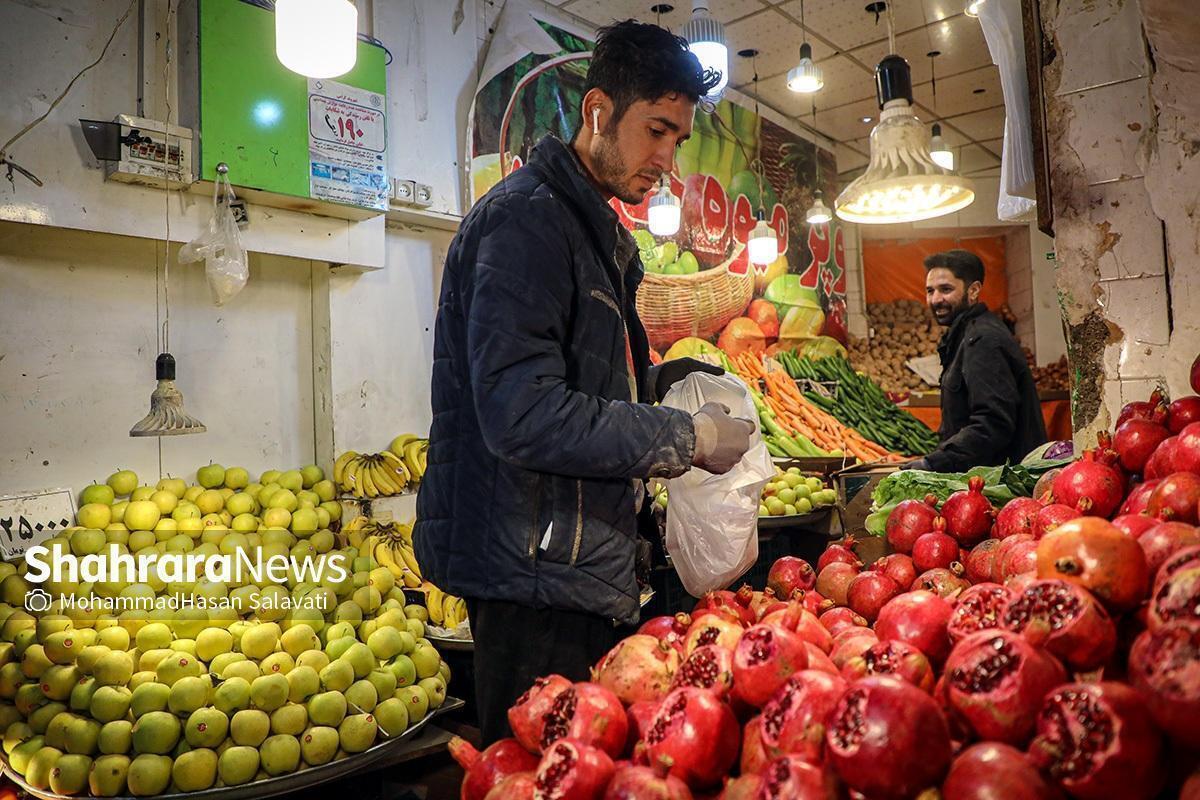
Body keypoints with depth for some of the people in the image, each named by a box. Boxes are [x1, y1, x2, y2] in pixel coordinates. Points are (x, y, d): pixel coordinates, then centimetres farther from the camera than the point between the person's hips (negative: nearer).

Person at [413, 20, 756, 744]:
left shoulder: (597, 229, 18)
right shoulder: (527, 219, -15)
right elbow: (522, 416, -25)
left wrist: (651, 381, 4)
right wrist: (689, 438, -18)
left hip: (587, 571, 10)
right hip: (535, 579, -10)